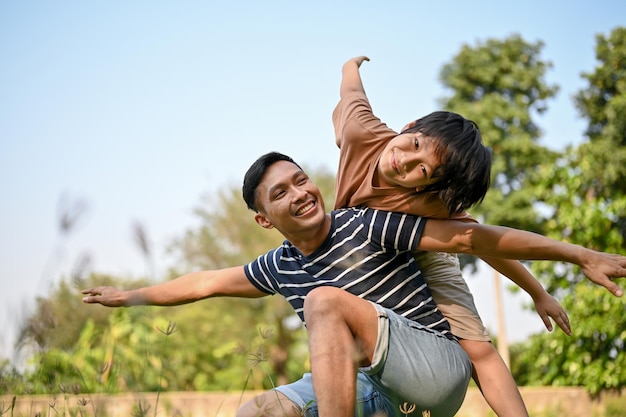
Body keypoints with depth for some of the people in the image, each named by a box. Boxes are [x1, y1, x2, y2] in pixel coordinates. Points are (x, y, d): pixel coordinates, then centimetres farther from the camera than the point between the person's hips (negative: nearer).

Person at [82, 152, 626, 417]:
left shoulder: (367, 228, -11)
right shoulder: (281, 267, 10)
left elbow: (472, 237, -12)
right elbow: (208, 282, 25)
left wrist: (582, 255, -12)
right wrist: (131, 296, 35)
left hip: (437, 367, -7)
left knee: (324, 301, -27)